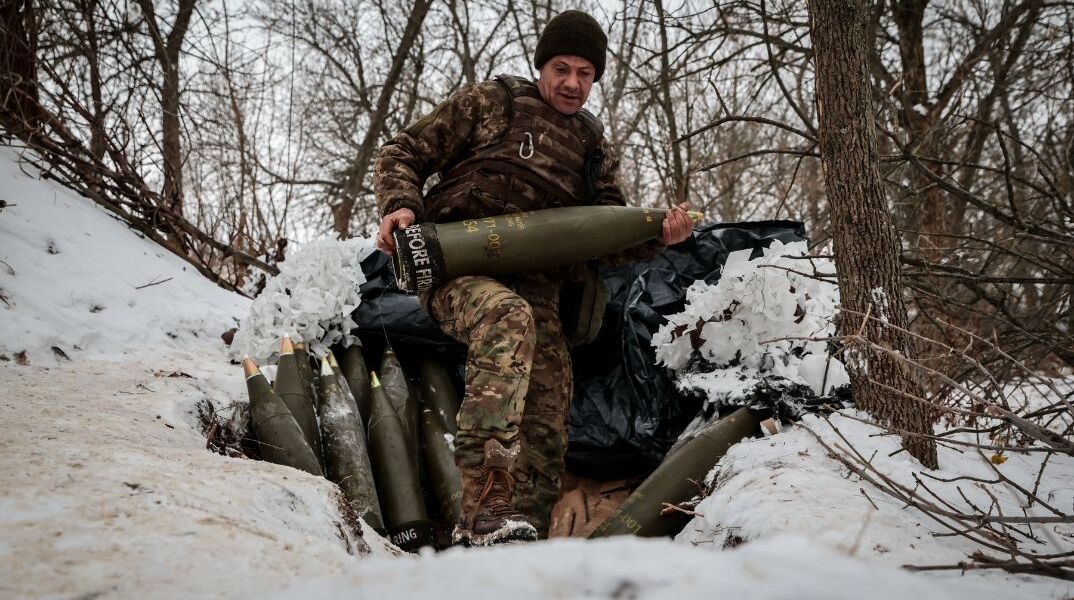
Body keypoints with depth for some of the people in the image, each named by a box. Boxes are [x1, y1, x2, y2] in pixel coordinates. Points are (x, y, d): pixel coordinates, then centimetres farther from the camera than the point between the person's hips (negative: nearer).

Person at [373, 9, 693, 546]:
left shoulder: (595, 149, 23)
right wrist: (400, 204, -10)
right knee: (508, 319, -38)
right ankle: (484, 510, -45)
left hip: (534, 287, 6)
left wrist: (659, 235, 0)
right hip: (456, 267, -5)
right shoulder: (490, 103, 12)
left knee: (546, 421, -6)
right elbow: (404, 152, 11)